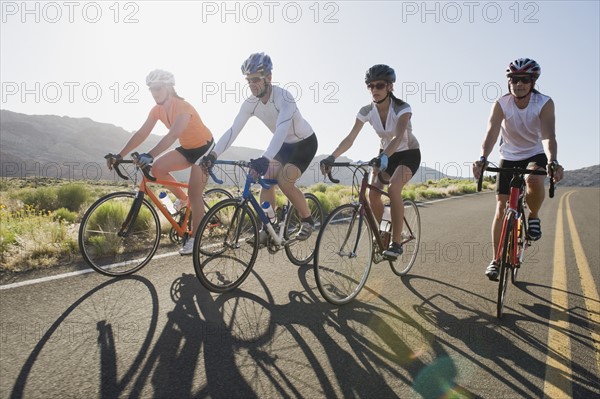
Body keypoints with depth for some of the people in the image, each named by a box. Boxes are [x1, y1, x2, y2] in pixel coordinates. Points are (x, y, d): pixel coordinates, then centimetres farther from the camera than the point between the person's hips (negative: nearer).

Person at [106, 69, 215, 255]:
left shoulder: (183, 107, -27)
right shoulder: (157, 110, -4)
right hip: (187, 148, 7)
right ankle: (182, 198, 11)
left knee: (194, 194, -12)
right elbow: (141, 134, -6)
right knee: (158, 168, -11)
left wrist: (150, 155, -52)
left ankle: (194, 238, -1)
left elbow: (172, 135, -41)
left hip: (204, 148, -7)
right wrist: (119, 155, -14)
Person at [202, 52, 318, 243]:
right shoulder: (251, 103, -13)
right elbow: (233, 130, -17)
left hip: (305, 142, -6)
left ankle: (308, 220, -1)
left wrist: (265, 159, -60)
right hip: (285, 145, 6)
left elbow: (282, 129, -47)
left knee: (284, 181, -22)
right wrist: (213, 154, -30)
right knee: (267, 179, -9)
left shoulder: (283, 97, -32)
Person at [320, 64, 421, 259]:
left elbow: (398, 137, -42)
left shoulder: (402, 108, -25)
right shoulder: (367, 111, -13)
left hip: (409, 153, -4)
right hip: (386, 153, 5)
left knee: (393, 188, -30)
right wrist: (331, 157, -38)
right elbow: (350, 139, -22)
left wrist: (384, 157, -60)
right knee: (372, 193, -16)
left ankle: (396, 242, -21)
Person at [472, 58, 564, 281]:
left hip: (535, 154, -1)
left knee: (535, 180, -37)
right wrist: (482, 159, -48)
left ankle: (534, 217, -4)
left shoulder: (544, 104, -19)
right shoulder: (501, 104, -18)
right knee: (501, 207, -5)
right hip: (509, 157, 1)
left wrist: (553, 162, -48)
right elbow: (491, 133, -30)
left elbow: (548, 136, -31)